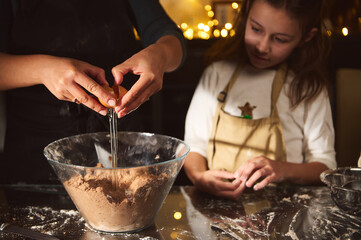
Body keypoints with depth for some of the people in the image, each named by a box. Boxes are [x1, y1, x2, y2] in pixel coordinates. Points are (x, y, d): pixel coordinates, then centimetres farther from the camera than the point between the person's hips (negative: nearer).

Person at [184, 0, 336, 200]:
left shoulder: (309, 87, 1)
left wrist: (284, 170, -20)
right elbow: (195, 144, 5)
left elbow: (325, 165, 0)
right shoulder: (218, 73, 6)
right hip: (215, 203, 1)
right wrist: (199, 177, -17)